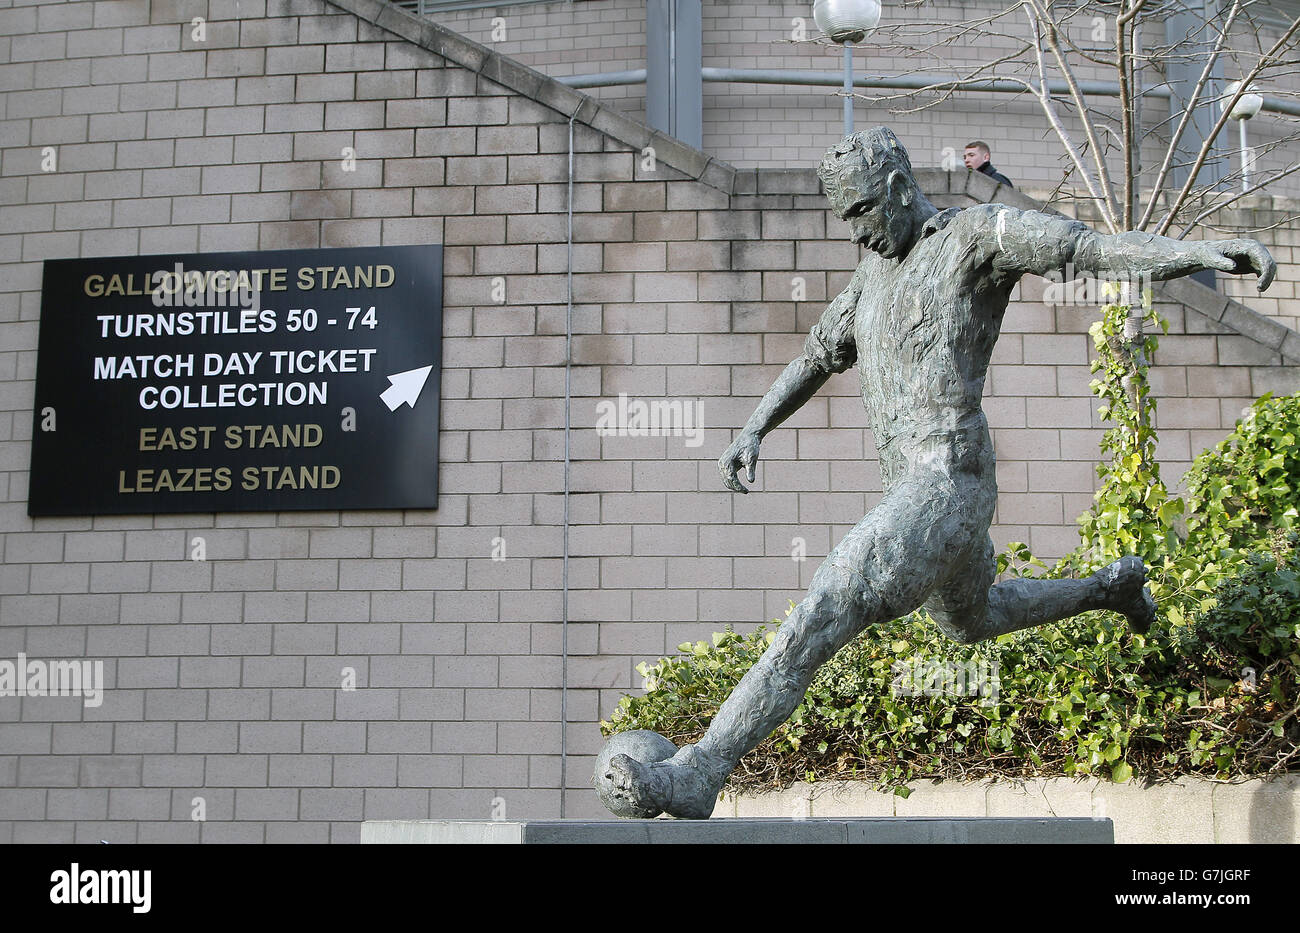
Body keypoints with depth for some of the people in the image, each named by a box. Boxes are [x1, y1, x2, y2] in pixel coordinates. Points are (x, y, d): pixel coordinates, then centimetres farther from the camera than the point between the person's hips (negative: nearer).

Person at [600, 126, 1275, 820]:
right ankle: (1114, 586, 51)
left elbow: (1099, 248, -17)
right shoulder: (877, 268, 20)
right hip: (911, 486, 10)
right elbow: (820, 356, 29)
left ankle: (695, 775, -27)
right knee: (972, 622, 33)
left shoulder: (977, 233, -5)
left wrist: (1203, 251, -34)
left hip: (947, 484, -10)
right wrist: (752, 430, 20)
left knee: (822, 615, -22)